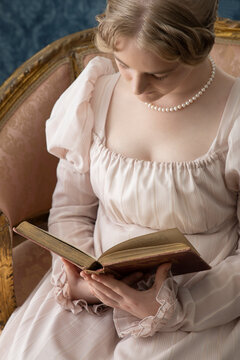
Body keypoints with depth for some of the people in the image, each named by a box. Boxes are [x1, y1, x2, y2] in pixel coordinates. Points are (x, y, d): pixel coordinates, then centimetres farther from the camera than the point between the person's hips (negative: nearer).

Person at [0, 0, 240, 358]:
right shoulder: (95, 96, 0)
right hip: (101, 286, 4)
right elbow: (71, 209, 9)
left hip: (200, 311, -3)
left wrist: (168, 306, -19)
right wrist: (78, 280, -9)